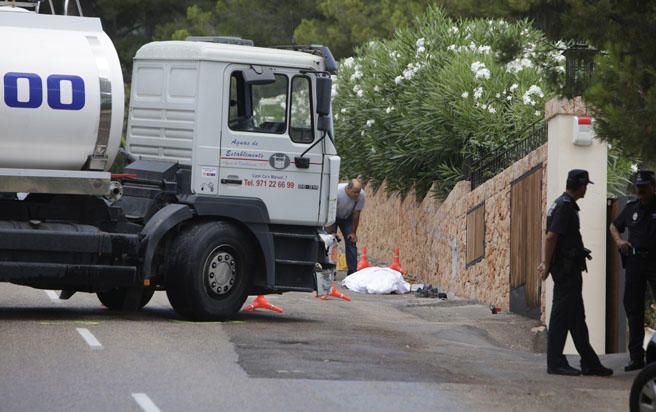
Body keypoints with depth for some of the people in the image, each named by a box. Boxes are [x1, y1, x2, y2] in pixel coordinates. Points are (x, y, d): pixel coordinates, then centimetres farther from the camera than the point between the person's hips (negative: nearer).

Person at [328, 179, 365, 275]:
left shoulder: (361, 195, -26)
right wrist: (331, 232, -27)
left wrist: (353, 232, -9)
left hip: (347, 217, 3)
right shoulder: (337, 191, -36)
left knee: (351, 242, -6)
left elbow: (356, 214, -15)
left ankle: (352, 272, -3)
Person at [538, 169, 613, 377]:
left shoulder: (562, 204, 17)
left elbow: (549, 237, 20)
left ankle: (590, 363, 16)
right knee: (562, 314, -7)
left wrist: (546, 263, 17)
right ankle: (555, 362, -4)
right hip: (566, 270, -11)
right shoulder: (566, 207, -15)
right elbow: (551, 237, -21)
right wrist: (547, 265, -17)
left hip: (568, 270, 11)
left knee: (577, 316, 12)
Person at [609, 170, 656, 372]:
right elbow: (614, 226, 26)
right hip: (635, 261, 5)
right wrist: (619, 241, 6)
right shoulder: (632, 207, 11)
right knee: (633, 308, 5)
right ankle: (636, 357, 11)